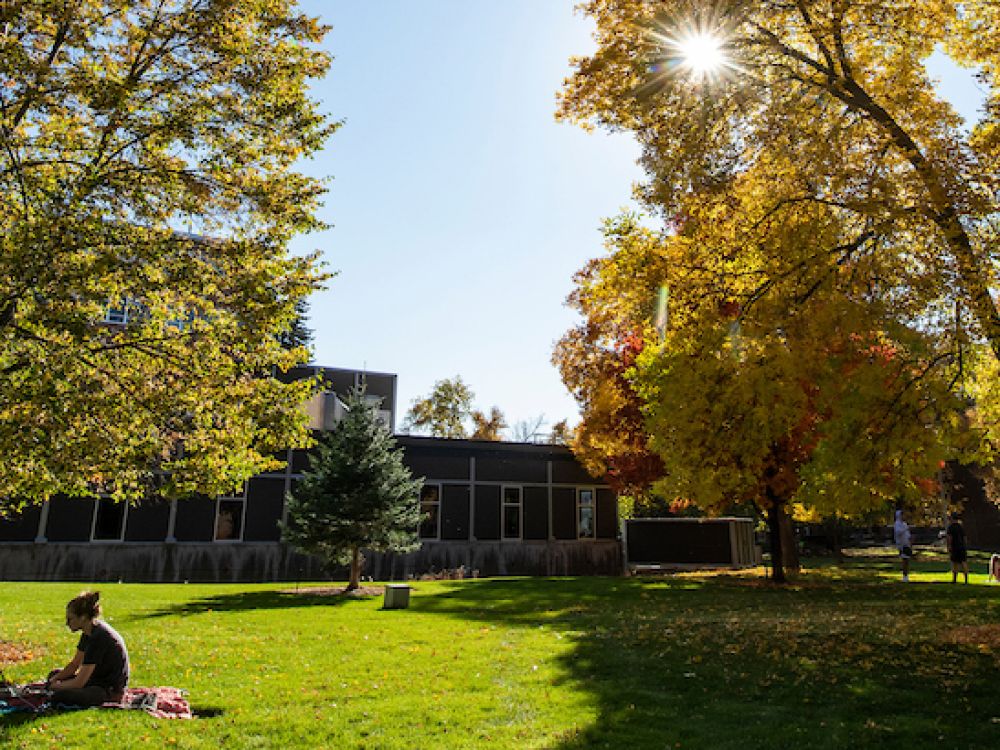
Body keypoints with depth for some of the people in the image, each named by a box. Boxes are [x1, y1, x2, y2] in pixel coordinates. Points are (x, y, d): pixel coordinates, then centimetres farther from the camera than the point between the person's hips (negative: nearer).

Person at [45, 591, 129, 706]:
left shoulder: (98, 637, -26)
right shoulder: (89, 632, 4)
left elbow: (79, 682, -22)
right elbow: (74, 665, 13)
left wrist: (54, 686, -7)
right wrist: (54, 679, -1)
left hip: (111, 690, -10)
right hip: (98, 679, 10)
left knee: (59, 697, -26)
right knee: (54, 674, 18)